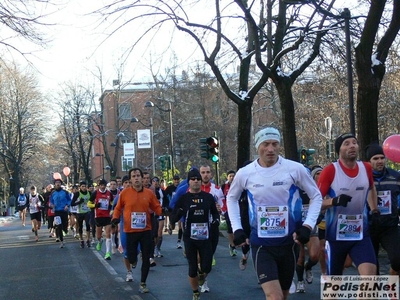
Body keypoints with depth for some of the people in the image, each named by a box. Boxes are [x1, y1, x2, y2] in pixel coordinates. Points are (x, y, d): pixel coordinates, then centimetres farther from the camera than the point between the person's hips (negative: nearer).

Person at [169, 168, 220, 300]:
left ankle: (201, 274, 35)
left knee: (206, 267, -4)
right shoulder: (183, 198, -3)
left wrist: (216, 220, -5)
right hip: (190, 238, -1)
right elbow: (172, 219, -4)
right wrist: (179, 213, -25)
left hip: (205, 237, 1)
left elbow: (215, 212, 17)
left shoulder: (208, 197, 2)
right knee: (192, 269, 4)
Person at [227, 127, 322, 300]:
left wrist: (308, 225, -8)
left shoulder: (295, 169, -8)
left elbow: (316, 196, 3)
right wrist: (236, 228, 6)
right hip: (261, 245, -1)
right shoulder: (244, 173, -4)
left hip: (289, 242, 1)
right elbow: (231, 198, 15)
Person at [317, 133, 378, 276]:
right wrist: (334, 201, -29)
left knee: (370, 275, -15)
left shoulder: (366, 168, 1)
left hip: (361, 234, 3)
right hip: (336, 235, -2)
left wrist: (374, 210, 17)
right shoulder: (330, 171, -13)